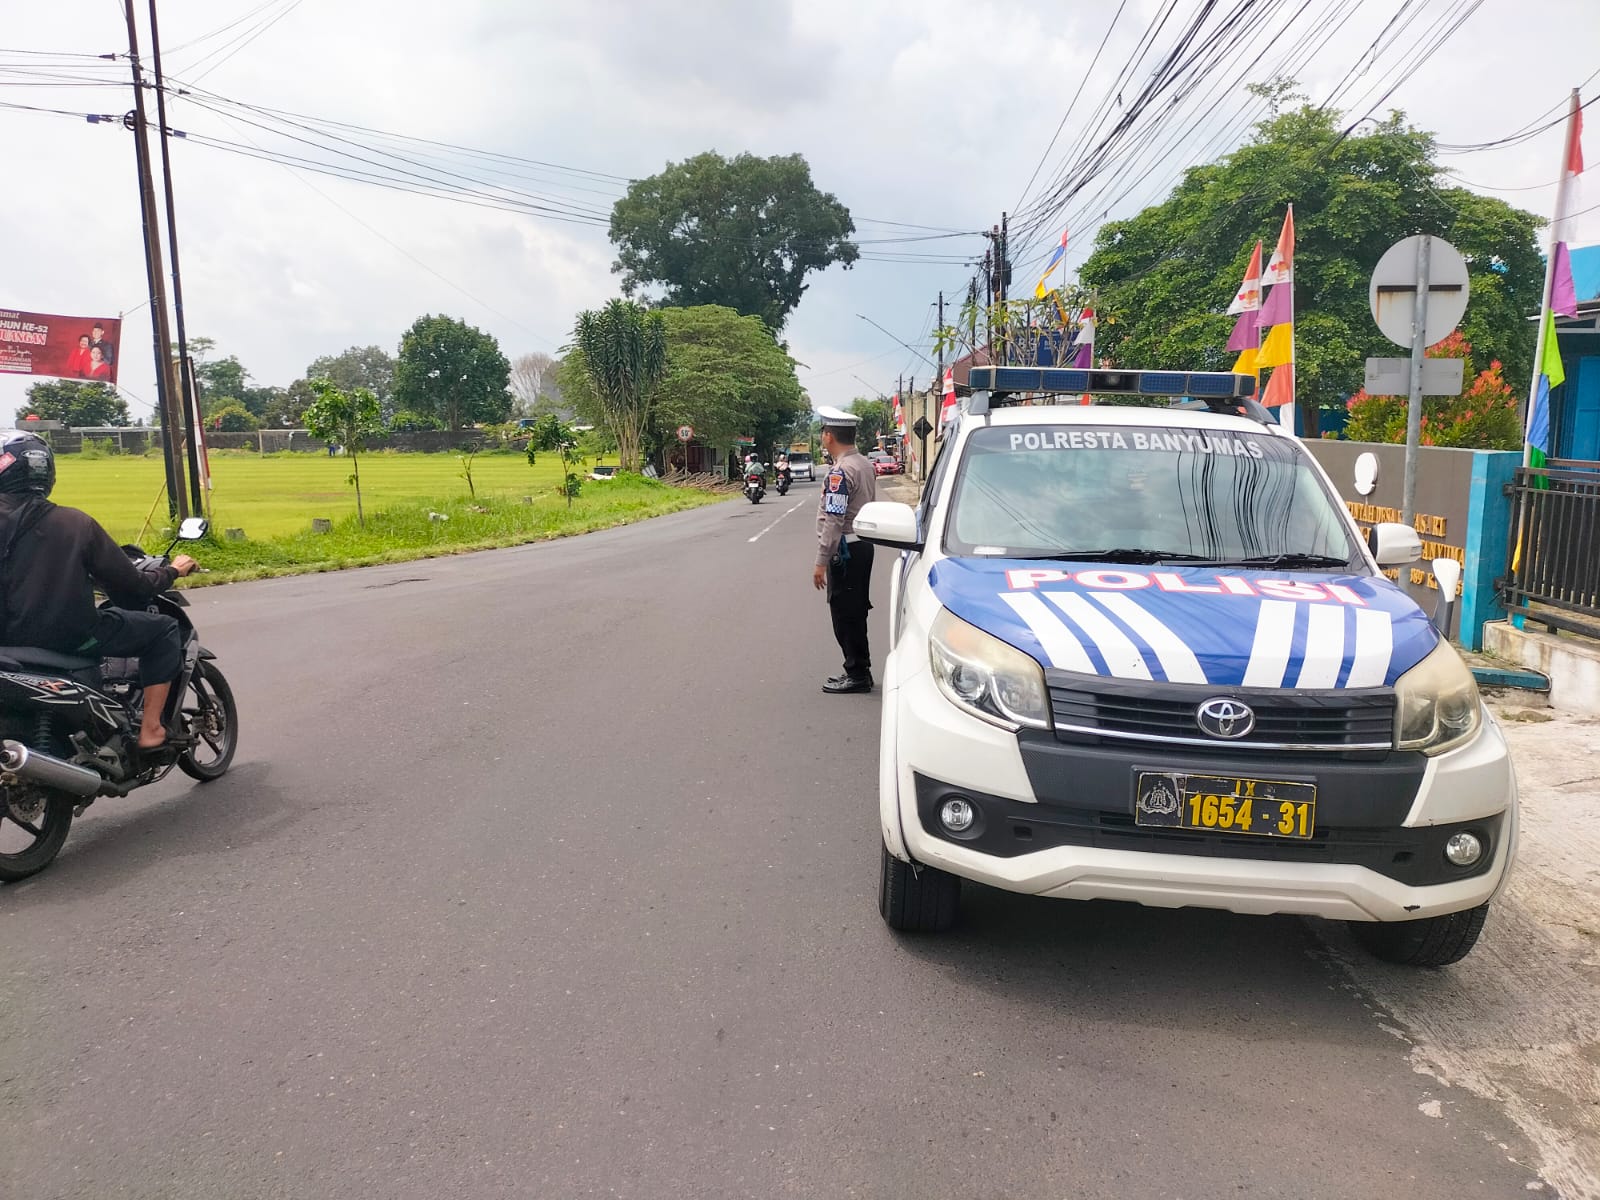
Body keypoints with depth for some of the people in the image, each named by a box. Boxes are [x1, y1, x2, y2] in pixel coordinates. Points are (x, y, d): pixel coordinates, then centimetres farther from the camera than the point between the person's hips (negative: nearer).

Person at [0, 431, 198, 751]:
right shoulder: (75, 523, -11)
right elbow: (131, 586, -7)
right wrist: (172, 571, 12)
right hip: (71, 637, -5)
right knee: (163, 630, 13)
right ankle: (151, 730, 6)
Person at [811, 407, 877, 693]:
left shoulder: (840, 472, -18)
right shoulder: (864, 464, 11)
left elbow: (834, 521, -22)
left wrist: (821, 562, -19)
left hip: (845, 549, -9)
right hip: (863, 543, 9)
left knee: (845, 614, -1)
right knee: (856, 611, 16)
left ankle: (857, 675, 4)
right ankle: (859, 670, 24)